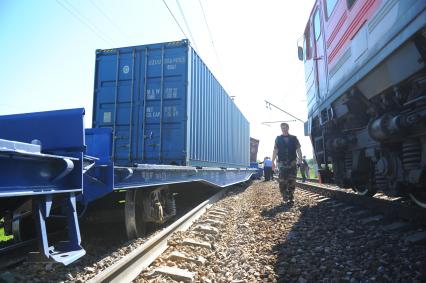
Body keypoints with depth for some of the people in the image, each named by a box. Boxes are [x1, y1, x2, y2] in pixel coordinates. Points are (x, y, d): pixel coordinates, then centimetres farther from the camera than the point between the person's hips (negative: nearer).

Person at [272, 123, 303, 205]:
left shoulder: (294, 138, 9)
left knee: (292, 181, 2)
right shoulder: (278, 139, 9)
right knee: (282, 181, -6)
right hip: (282, 163, 0)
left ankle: (290, 198, 10)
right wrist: (273, 162, -1)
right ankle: (285, 196, 9)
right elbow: (275, 151, 5)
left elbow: (298, 149, 5)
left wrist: (300, 159, -8)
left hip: (293, 163, 1)